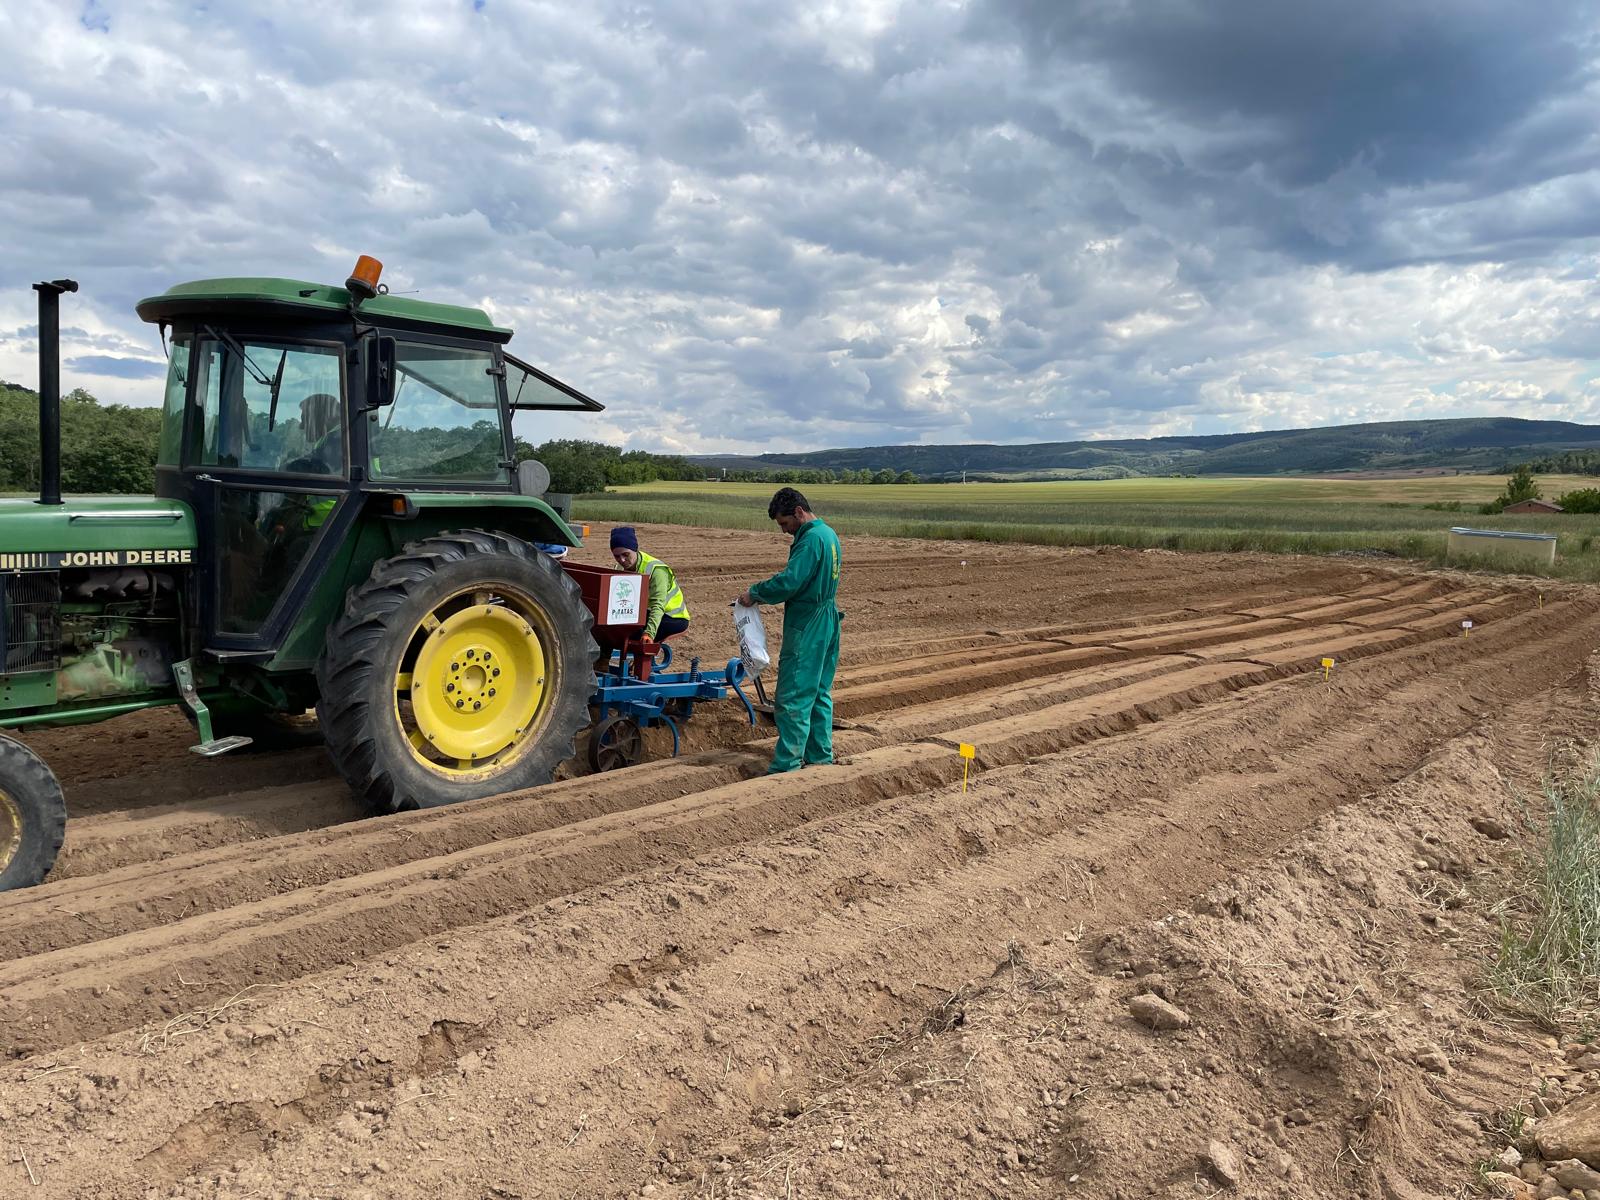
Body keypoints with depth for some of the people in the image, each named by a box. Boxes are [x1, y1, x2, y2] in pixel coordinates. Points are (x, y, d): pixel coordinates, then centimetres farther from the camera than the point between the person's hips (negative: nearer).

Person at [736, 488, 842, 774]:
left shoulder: (811, 539, -18)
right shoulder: (829, 534, 14)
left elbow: (788, 582, -25)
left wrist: (755, 594, -11)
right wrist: (762, 591, 7)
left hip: (806, 629, -10)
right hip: (827, 624, 10)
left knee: (793, 699, -6)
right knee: (820, 694, 15)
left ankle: (787, 766, -3)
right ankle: (820, 757, 22)